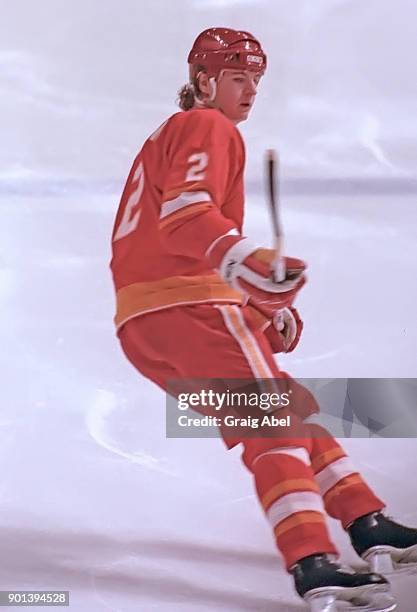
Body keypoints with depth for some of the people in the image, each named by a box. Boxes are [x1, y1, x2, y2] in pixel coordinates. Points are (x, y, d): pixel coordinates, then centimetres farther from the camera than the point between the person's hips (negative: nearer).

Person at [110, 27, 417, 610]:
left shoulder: (174, 135, 31)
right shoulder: (208, 128, -1)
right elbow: (185, 213, -20)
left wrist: (263, 305, 23)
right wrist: (243, 257, -36)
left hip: (146, 325, 10)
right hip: (184, 305, -10)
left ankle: (368, 524, 24)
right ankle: (313, 562, -34)